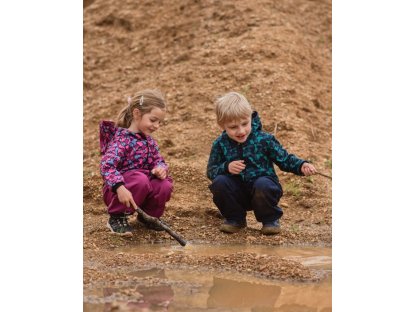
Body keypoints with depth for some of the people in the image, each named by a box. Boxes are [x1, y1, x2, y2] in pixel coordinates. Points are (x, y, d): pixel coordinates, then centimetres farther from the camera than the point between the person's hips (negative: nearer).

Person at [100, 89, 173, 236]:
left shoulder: (148, 141, 9)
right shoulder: (121, 139, -18)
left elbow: (158, 160, 14)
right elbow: (106, 166, -29)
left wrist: (160, 168, -12)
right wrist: (120, 188, -44)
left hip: (144, 188, 6)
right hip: (116, 190, -6)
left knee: (165, 185, -22)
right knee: (140, 179, -36)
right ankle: (117, 218, -13)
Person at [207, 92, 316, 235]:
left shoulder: (263, 140, -8)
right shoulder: (220, 144, -3)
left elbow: (284, 159, -1)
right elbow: (211, 171, -1)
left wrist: (301, 166, -20)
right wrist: (226, 167, -21)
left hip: (262, 189, -2)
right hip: (237, 194, 2)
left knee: (262, 185, -37)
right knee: (219, 182, -26)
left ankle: (270, 219, -5)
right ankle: (235, 219, -1)